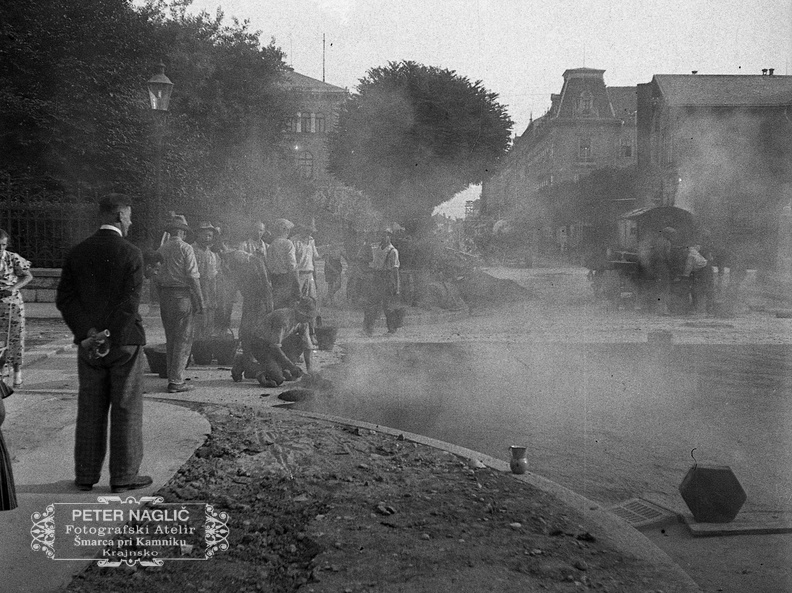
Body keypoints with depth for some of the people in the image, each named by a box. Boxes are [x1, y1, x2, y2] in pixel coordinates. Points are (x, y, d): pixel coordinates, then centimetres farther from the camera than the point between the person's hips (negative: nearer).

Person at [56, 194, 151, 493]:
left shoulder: (77, 253, 4)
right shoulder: (131, 253, -11)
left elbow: (64, 298, -1)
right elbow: (130, 302, -17)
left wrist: (87, 333, -8)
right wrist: (109, 339, -13)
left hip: (89, 344, 5)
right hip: (125, 343, -4)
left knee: (89, 410, 12)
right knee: (125, 409, 5)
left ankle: (86, 475, 19)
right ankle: (124, 476, 10)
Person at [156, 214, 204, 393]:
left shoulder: (161, 249, 9)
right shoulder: (185, 248, -8)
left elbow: (157, 277, 9)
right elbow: (193, 276, -13)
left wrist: (161, 297, 15)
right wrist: (200, 301, -9)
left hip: (165, 296, 6)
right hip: (182, 296, -6)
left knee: (170, 338, 14)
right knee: (183, 339, -2)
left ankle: (172, 377, 18)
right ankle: (176, 381, -5)